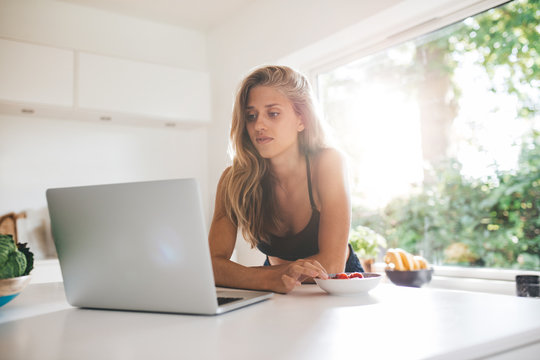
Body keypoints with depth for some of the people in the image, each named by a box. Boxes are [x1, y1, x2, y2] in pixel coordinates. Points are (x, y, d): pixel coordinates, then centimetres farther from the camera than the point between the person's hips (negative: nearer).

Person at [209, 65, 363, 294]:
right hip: (281, 302, 2)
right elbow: (213, 264, -20)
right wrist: (271, 279, -38)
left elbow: (332, 264, -23)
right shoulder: (234, 179, -13)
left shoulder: (327, 163, -20)